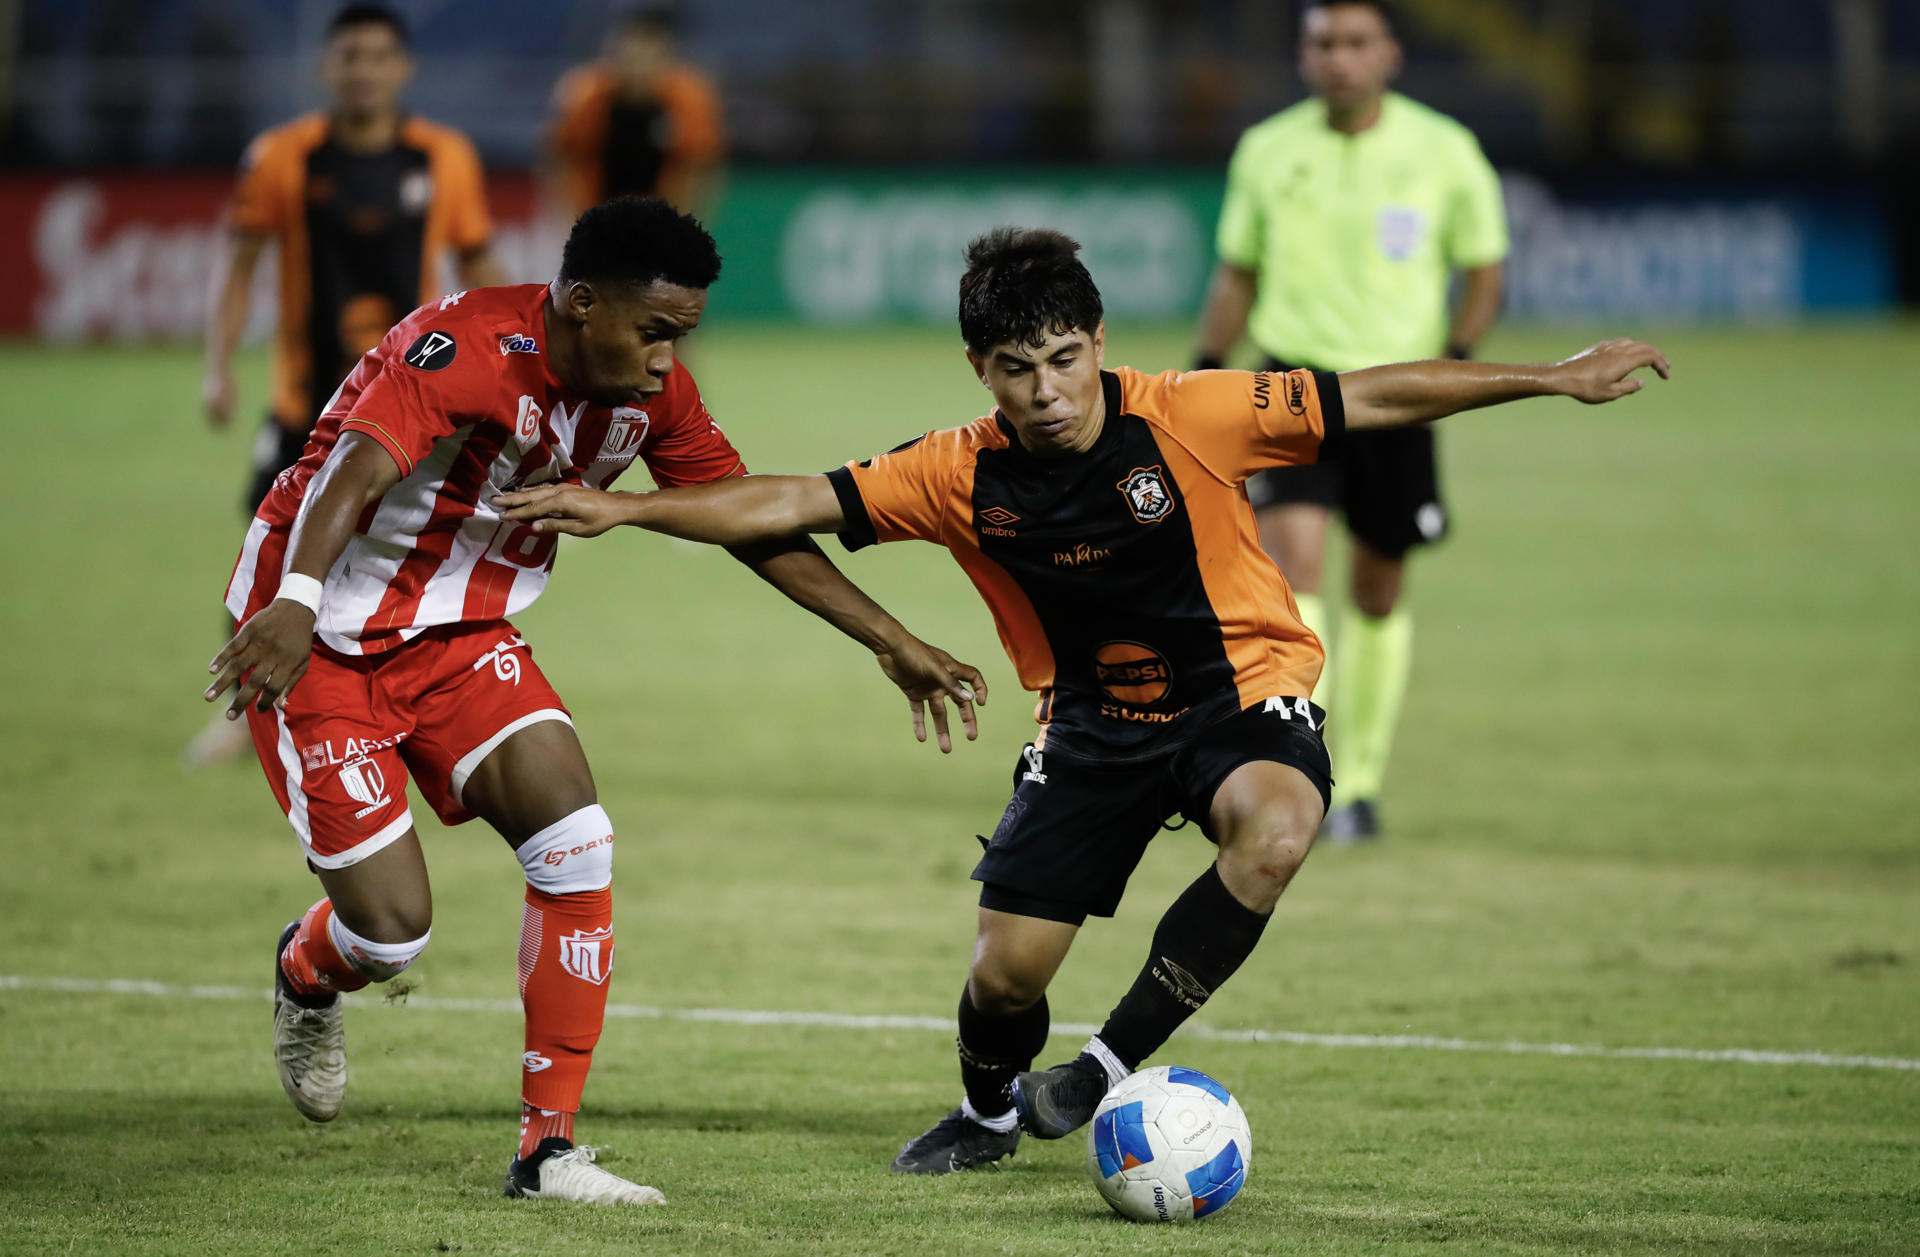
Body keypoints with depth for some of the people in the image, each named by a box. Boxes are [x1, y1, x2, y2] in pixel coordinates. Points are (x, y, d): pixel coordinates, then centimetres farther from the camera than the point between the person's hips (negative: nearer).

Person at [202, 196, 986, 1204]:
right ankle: (303, 978, 31)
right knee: (392, 925, -9)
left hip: (460, 633, 7)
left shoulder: (651, 396, -6)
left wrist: (893, 643, 0)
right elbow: (358, 470, -43)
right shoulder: (467, 347, -28)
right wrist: (296, 601, -61)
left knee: (576, 846, -13)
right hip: (319, 635, -6)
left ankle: (549, 1147, -4)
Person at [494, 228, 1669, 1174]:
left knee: (1273, 833, -36)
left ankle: (1109, 1067, -21)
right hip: (1094, 720, 3)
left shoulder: (1190, 418, -20)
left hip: (1241, 687, -3)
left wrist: (1553, 379, -16)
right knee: (1007, 967, -2)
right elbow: (790, 504, -9)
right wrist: (623, 509, -17)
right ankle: (992, 1111, 36)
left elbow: (1373, 399, -15)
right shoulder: (964, 476, -12)